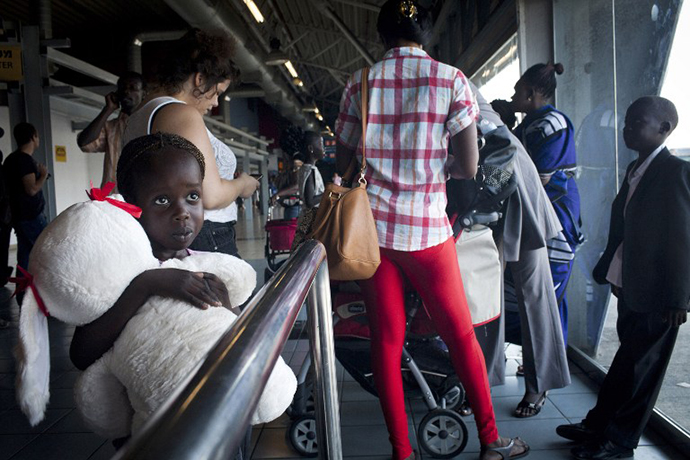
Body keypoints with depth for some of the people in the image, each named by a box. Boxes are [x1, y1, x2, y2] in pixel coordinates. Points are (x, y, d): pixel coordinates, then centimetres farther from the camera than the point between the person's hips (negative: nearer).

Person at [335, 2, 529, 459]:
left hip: (373, 226, 2)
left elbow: (343, 162, 8)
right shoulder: (451, 79, -2)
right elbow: (469, 166, -6)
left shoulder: (360, 83, 3)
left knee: (386, 339, 8)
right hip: (428, 229, -1)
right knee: (461, 334, 12)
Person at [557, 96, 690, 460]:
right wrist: (610, 272, 14)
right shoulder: (635, 169, 11)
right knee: (627, 359, 17)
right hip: (630, 286, 8)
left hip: (656, 293, -8)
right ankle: (597, 424, 28)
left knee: (641, 367, 5)